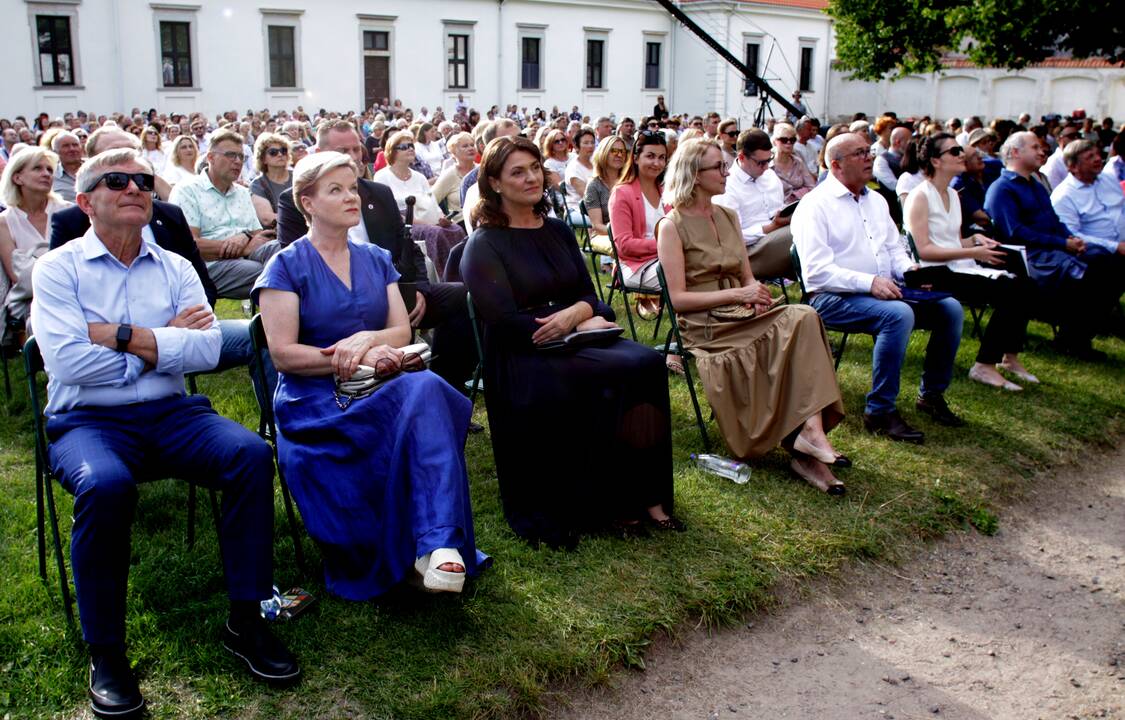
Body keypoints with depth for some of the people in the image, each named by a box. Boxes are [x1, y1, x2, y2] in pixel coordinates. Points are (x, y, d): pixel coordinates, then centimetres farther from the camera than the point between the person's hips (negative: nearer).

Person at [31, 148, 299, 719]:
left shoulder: (175, 269, 12)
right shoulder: (58, 269, 3)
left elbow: (207, 349, -4)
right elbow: (68, 361, -13)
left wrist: (122, 335, -12)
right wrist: (163, 342, -6)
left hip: (170, 413, 3)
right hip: (87, 421, -3)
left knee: (252, 453, -24)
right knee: (106, 484, -36)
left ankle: (246, 620, -12)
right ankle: (105, 651, -15)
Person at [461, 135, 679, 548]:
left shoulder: (558, 231, 17)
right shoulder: (484, 246, -2)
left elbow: (589, 294, 13)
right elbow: (505, 322, -12)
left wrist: (578, 312, -12)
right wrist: (582, 326, -13)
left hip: (574, 339, 6)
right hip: (524, 359, -6)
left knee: (649, 362, -24)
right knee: (629, 370, -28)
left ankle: (645, 493, -20)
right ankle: (616, 502, -17)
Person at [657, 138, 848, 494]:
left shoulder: (728, 217, 17)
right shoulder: (672, 226, -4)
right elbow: (677, 298, -12)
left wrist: (757, 295, -5)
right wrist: (736, 295, -18)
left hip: (739, 319, 6)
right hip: (704, 328, -6)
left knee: (802, 317, -23)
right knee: (796, 327, -26)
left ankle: (812, 428, -30)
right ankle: (806, 442, -21)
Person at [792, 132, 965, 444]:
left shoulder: (876, 200, 18)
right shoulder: (815, 205, -9)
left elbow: (895, 249, 22)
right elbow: (817, 271, -18)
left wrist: (910, 270, -2)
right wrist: (869, 282, -25)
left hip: (884, 290, 8)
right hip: (833, 298, -8)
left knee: (950, 308, -6)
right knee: (898, 314, -33)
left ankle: (931, 394, 12)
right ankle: (880, 411, -22)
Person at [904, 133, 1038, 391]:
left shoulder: (953, 195, 19)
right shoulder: (920, 197, -8)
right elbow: (924, 250, -16)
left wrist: (975, 239, 5)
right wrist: (972, 252, -19)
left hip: (959, 269, 8)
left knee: (1020, 284, -14)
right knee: (1007, 291, -24)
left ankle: (1010, 357, 0)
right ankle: (984, 366, -14)